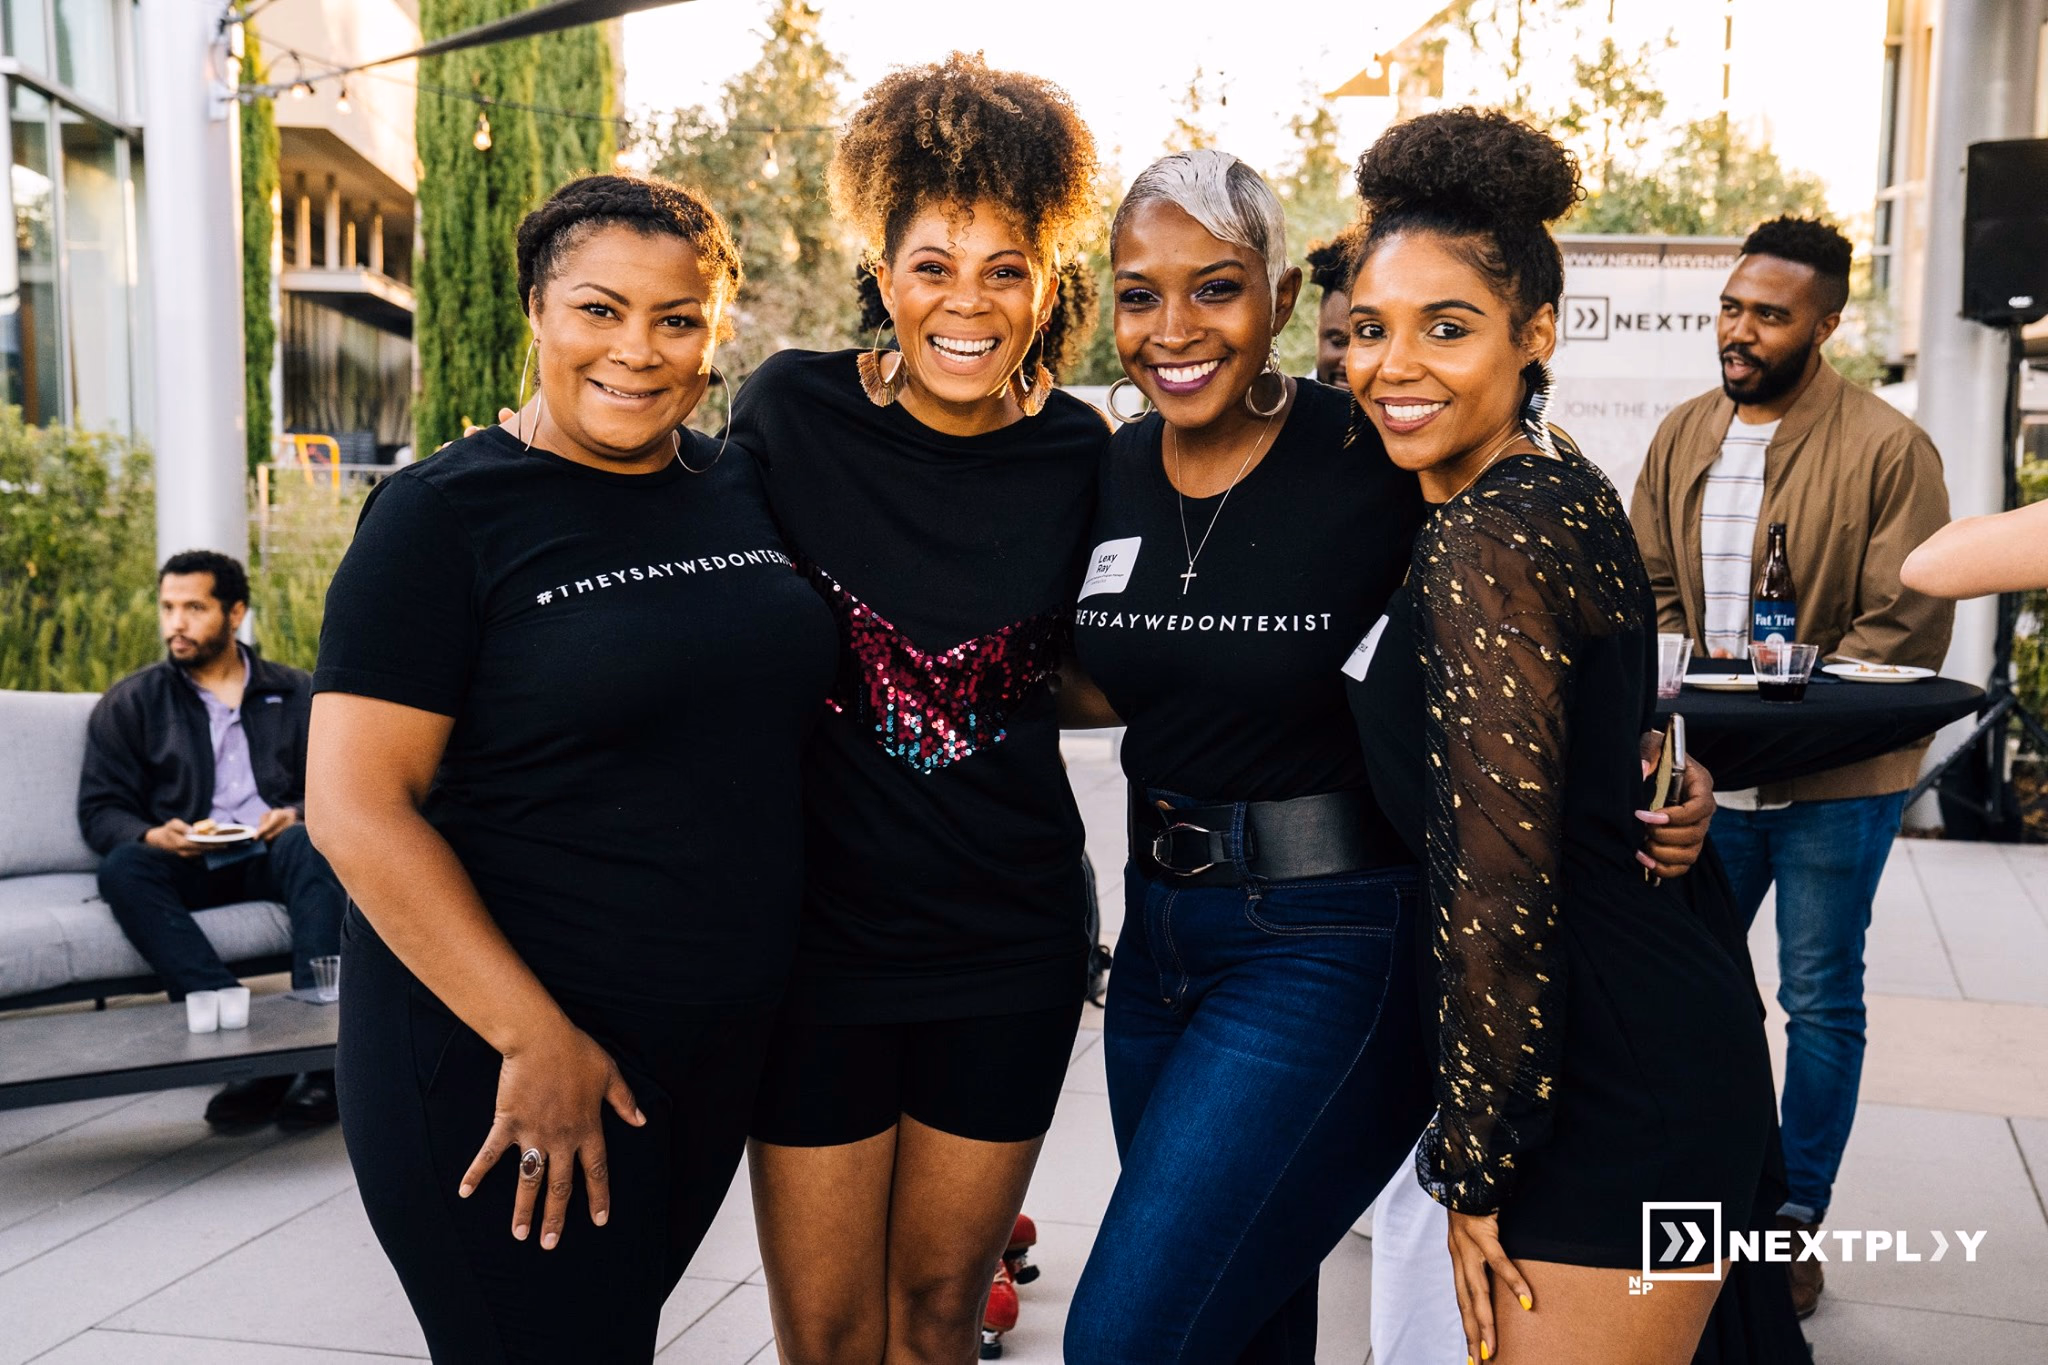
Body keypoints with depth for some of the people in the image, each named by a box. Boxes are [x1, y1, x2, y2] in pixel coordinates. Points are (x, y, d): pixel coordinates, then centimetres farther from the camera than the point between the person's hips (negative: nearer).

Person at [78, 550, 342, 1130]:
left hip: (270, 855, -1)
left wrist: (297, 813, -10)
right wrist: (153, 835, -13)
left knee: (310, 846, -35)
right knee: (123, 869, -33)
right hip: (184, 864, 1)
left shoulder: (294, 693, 17)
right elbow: (100, 810, 9)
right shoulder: (130, 703, 15)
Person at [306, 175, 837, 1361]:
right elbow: (356, 803, -16)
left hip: (722, 1040, 6)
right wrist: (535, 1039, -19)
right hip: (499, 1047, -5)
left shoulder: (747, 491, 4)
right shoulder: (448, 511, -11)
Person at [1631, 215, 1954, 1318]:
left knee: (1821, 999, 8)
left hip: (1835, 773, -4)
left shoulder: (1888, 450, -10)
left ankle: (1796, 1221, 22)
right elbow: (1650, 582, 11)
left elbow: (1909, 625, -12)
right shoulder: (1684, 434, 6)